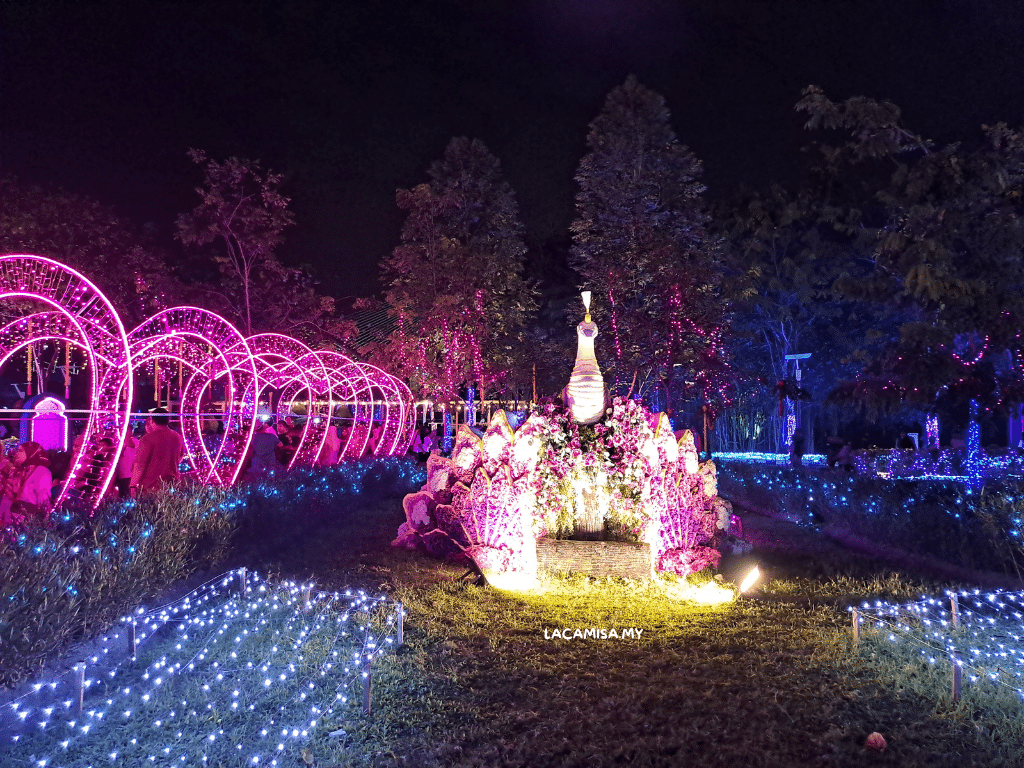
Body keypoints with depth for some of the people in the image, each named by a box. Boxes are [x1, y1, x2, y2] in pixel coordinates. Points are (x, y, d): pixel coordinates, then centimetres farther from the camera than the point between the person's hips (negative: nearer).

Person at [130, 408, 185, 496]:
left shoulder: (149, 438, -11)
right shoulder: (178, 437, 7)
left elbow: (140, 464, -11)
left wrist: (133, 485, -4)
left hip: (150, 486, -6)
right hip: (172, 485, 6)